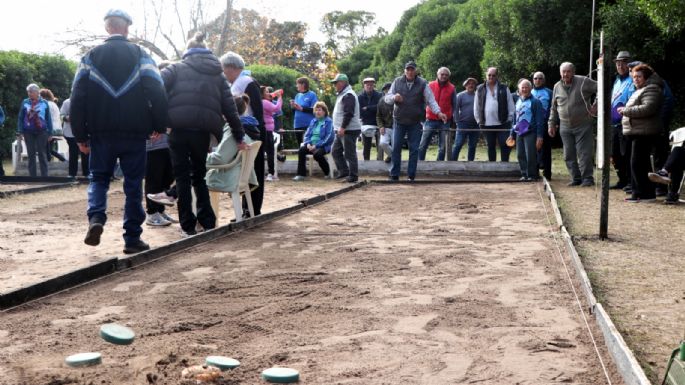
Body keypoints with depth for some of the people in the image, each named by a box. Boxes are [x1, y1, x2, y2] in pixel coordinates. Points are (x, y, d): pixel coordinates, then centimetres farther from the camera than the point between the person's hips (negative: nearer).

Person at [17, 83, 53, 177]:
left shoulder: (44, 103, 0)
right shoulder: (25, 102, 2)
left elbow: (48, 118, 3)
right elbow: (20, 118, 4)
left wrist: (50, 133, 1)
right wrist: (19, 132, -2)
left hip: (41, 132, -1)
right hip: (28, 132, 1)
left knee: (42, 154, 2)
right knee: (31, 155, 5)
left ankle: (44, 176, 6)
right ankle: (32, 176, 10)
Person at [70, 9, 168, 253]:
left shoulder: (91, 56, 4)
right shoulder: (139, 55, 0)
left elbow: (78, 97, 0)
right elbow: (157, 92, -7)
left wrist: (80, 135, 5)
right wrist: (159, 125, 3)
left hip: (101, 132, 1)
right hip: (134, 132, -1)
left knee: (99, 178, 16)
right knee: (133, 183, 6)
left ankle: (95, 217, -10)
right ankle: (132, 238, 7)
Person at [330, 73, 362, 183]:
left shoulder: (348, 95, -14)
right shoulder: (342, 95, 20)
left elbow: (348, 113, -23)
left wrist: (342, 127, -24)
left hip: (349, 130, -11)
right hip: (341, 130, 11)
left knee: (349, 153, -6)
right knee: (335, 151, 14)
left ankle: (353, 175, 0)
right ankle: (343, 171, 19)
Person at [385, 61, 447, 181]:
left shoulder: (422, 84, -1)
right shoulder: (397, 82, 4)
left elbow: (431, 100, -5)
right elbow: (387, 97, 5)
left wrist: (438, 112, -20)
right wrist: (394, 97, -18)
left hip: (415, 122, -1)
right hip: (399, 121, 1)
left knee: (414, 149, 2)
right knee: (396, 148, 1)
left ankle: (411, 176, 10)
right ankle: (394, 175, 9)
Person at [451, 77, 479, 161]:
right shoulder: (460, 95, 3)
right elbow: (455, 109, -1)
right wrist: (457, 121, -7)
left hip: (475, 125, 3)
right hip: (463, 124, -3)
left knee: (473, 146, 8)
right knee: (458, 144, -7)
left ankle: (470, 162, 15)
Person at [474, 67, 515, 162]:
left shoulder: (504, 89, 4)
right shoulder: (480, 89, 7)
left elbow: (511, 105, 4)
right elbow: (476, 107, 10)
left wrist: (510, 119, -2)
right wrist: (479, 120, 7)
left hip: (502, 123, -1)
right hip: (487, 124, 2)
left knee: (505, 145, -5)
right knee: (491, 147, 10)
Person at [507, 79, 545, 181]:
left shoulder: (535, 101, -5)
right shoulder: (518, 102, 16)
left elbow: (539, 120, -8)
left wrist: (539, 136, -14)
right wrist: (512, 134, 20)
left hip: (530, 133, -6)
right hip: (519, 133, 6)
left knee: (531, 155, -8)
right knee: (520, 155, 6)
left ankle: (532, 175, 2)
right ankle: (524, 174, 14)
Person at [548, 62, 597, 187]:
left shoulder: (584, 82, -7)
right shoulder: (557, 87, 9)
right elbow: (554, 108, 17)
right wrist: (551, 124, 14)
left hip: (583, 126, -5)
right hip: (565, 127, 5)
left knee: (584, 153, -5)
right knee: (569, 155, 7)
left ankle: (587, 178, 3)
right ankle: (576, 178, 17)